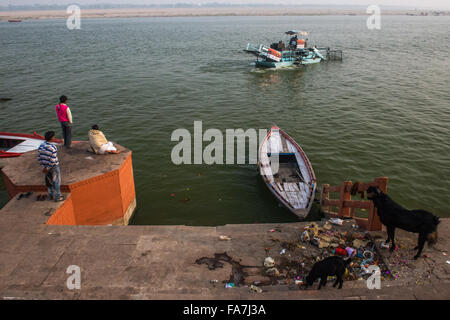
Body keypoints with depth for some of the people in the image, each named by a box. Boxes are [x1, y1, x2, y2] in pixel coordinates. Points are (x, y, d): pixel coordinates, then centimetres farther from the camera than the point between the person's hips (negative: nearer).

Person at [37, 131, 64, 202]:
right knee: (56, 182, 10)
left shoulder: (41, 146, -5)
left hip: (46, 166, 7)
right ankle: (57, 197, 22)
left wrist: (44, 166, 9)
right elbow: (53, 161, -27)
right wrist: (47, 168, -15)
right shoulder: (52, 148, -26)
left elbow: (39, 158, 1)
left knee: (49, 181, 23)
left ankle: (51, 195, 39)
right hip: (54, 167, -7)